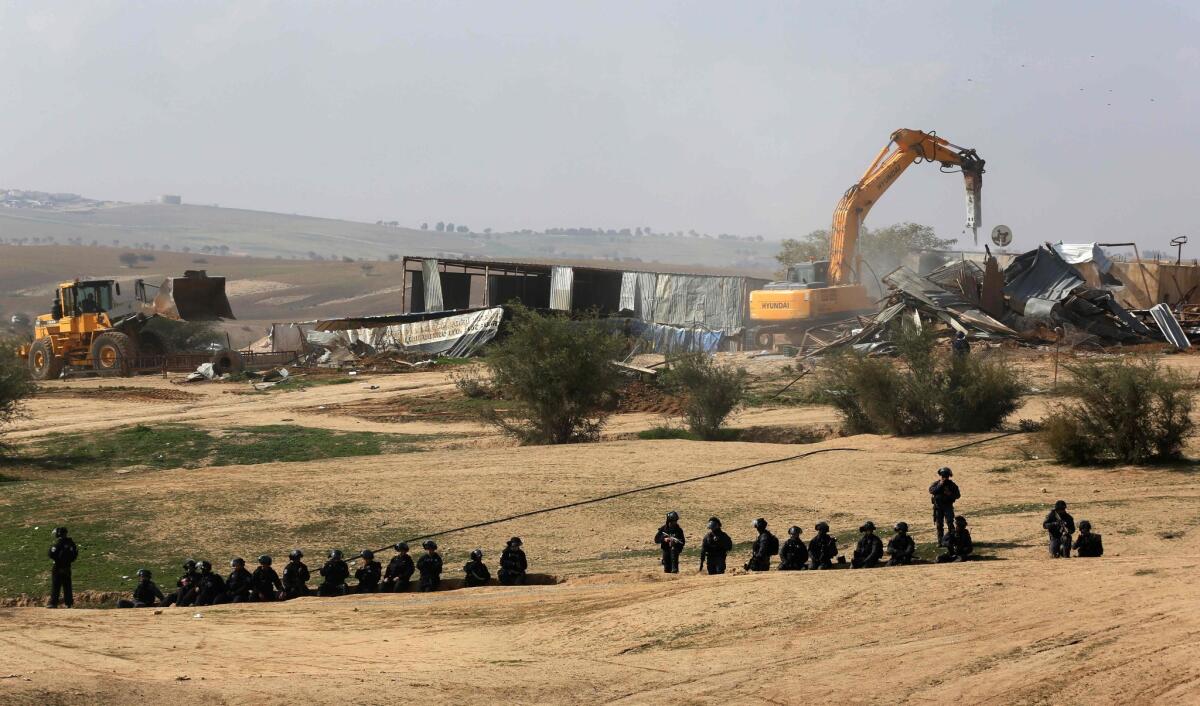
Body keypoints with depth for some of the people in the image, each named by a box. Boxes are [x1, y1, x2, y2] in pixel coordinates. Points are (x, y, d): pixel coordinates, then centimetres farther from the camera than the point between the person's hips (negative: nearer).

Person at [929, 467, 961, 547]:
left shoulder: (952, 484, 1)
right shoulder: (936, 483, 3)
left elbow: (958, 495, 2)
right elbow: (931, 491, -13)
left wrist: (950, 494, -17)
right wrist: (939, 485, -21)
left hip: (948, 506, -2)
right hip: (938, 506, 2)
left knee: (950, 523, -12)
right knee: (939, 525, 4)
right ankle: (940, 541, 10)